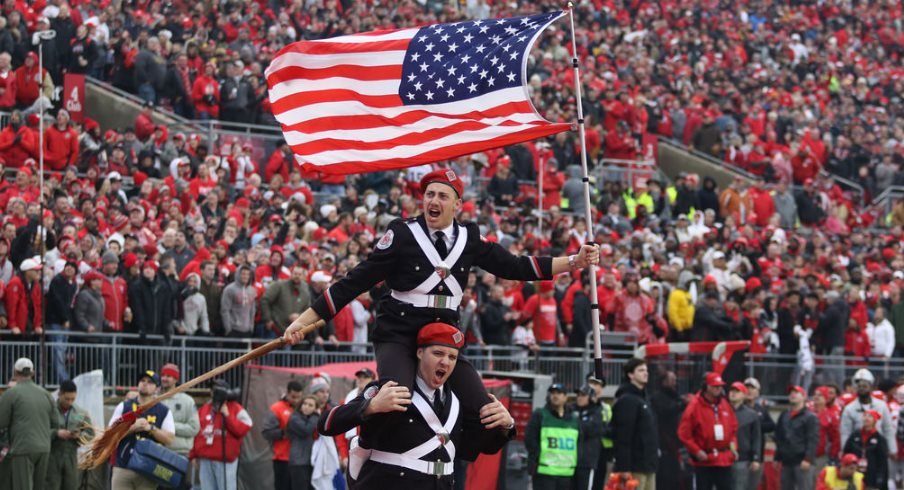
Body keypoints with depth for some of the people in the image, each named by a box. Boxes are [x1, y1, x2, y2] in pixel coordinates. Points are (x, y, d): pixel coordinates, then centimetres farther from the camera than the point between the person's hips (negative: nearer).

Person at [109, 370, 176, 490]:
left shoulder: (164, 411, 7)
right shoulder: (123, 407, 10)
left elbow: (169, 439, -1)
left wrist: (150, 428, -14)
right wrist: (133, 428, -12)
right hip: (122, 469, 1)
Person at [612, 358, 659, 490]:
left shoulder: (644, 399, 18)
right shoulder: (627, 401, -12)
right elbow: (622, 438, -18)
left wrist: (653, 460, 18)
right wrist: (624, 468, -23)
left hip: (648, 465, 9)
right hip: (635, 467, -9)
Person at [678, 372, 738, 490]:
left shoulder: (725, 404, 9)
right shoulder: (695, 406, -9)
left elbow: (733, 427, 20)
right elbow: (684, 433, -10)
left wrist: (733, 443, 5)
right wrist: (696, 451, -14)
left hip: (725, 460, 5)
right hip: (704, 459, -5)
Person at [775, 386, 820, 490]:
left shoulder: (810, 417, -3)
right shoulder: (784, 416, 19)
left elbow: (813, 440, -11)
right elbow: (778, 438, 22)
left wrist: (808, 459, -20)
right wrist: (777, 458, 16)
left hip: (802, 462, -7)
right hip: (786, 462, 7)